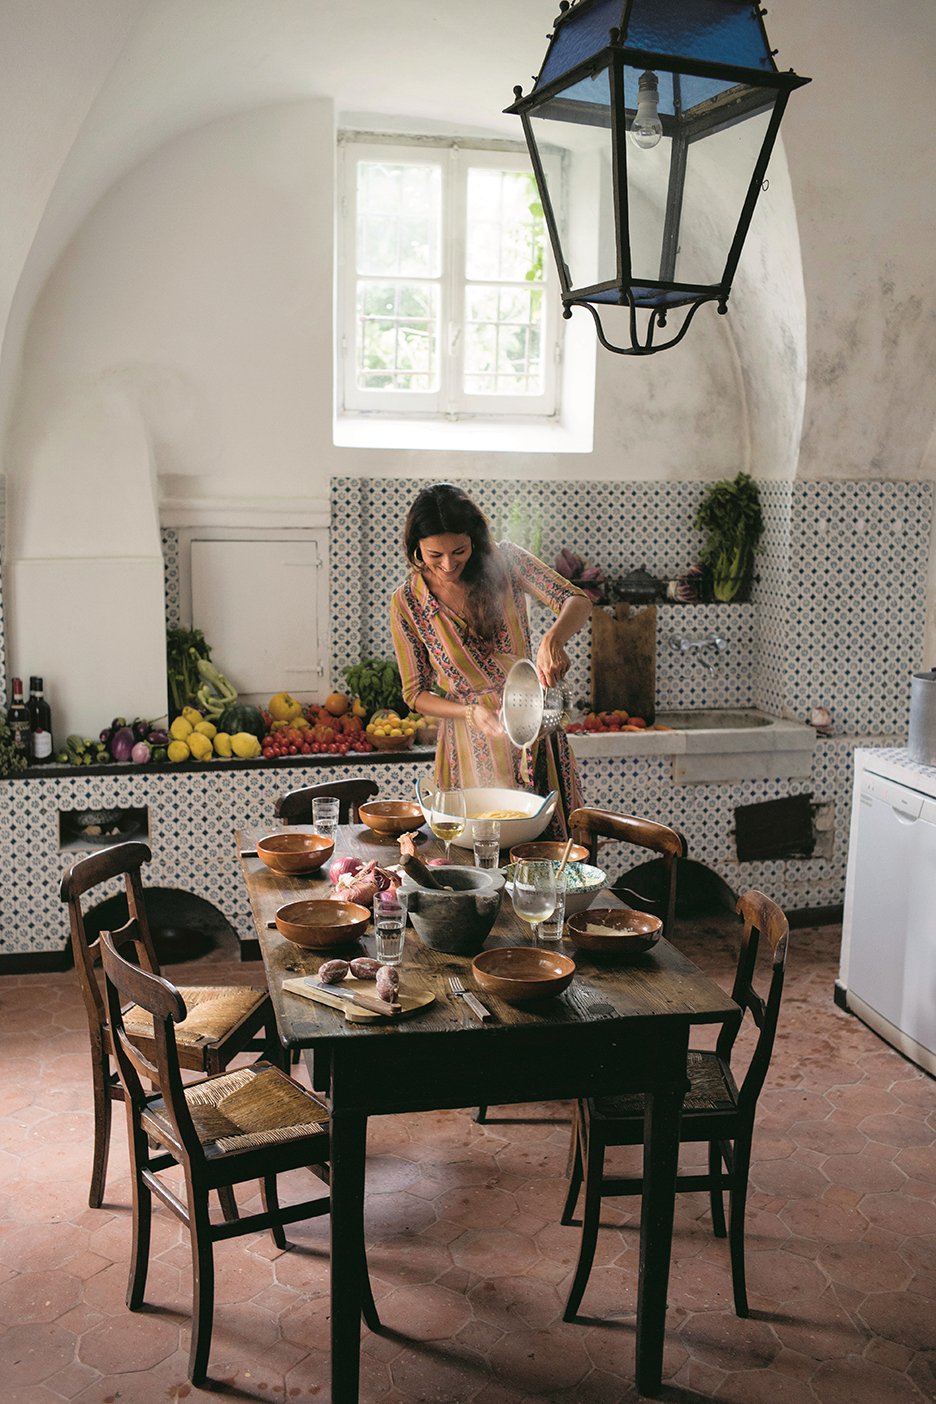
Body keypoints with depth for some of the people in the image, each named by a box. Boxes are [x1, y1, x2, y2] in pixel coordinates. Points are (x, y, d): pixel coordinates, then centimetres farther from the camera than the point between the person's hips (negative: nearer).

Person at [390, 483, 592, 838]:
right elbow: (416, 694, -2)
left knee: (549, 836, 8)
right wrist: (470, 712, -19)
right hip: (472, 747, -1)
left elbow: (577, 601, -15)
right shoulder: (406, 603, -8)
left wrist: (553, 639, -36)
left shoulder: (504, 561, -7)